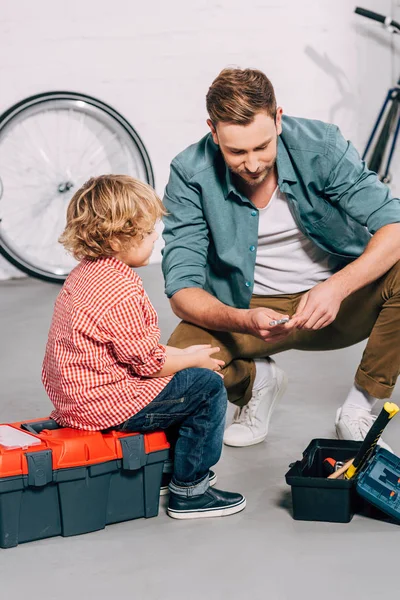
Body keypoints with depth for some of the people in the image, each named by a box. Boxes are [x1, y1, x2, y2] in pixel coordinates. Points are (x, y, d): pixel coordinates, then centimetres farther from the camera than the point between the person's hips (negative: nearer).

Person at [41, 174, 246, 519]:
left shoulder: (85, 273, 8)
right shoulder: (120, 291, -26)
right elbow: (147, 361, -20)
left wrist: (181, 354, 13)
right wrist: (193, 359, -2)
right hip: (106, 404, -11)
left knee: (180, 380, 27)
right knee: (207, 387, -5)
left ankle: (173, 468, 33)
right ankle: (189, 492, 1)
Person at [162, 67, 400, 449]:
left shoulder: (320, 145, -16)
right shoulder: (190, 174, -16)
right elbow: (182, 291, -18)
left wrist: (336, 288, -38)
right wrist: (244, 321, -39)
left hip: (337, 302, 1)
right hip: (246, 309, 0)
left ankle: (358, 410, -8)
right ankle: (257, 381, 8)